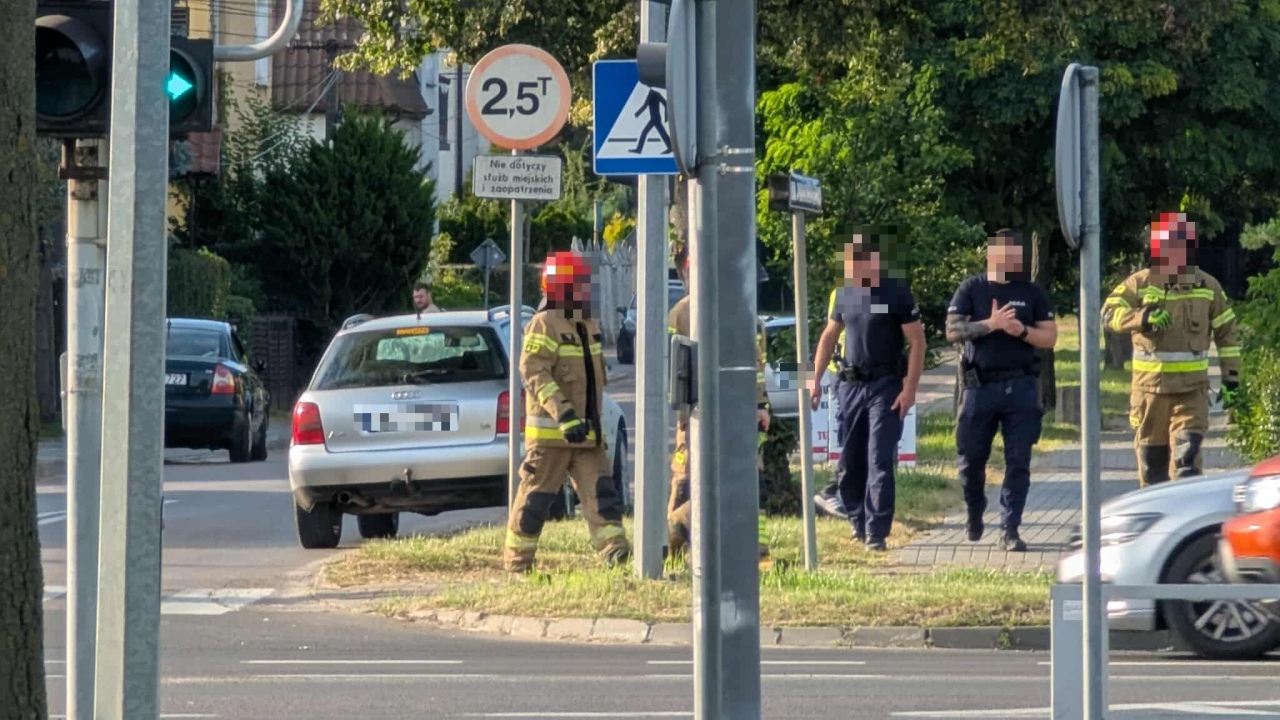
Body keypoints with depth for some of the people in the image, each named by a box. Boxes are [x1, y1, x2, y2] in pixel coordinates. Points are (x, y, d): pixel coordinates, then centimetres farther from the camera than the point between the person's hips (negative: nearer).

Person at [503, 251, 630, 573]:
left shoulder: (589, 327, 16)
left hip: (586, 431, 8)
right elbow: (535, 373, -23)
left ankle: (615, 549, -15)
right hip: (550, 433, -8)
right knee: (536, 495, -1)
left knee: (600, 491, -5)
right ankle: (517, 562, 7)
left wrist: (592, 422, 26)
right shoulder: (544, 326, -12)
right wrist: (563, 415, -31)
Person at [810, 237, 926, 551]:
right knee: (849, 462, 9)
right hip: (851, 384, 5)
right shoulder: (844, 293, 7)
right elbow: (829, 337, 17)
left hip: (886, 385, -5)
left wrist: (910, 389, -14)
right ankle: (858, 522, 25)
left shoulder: (896, 294, -8)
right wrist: (816, 379, 11)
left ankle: (877, 533, -8)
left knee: (880, 461, -9)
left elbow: (917, 342, -8)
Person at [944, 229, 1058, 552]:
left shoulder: (1032, 293, 9)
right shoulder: (971, 289, 5)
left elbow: (1050, 337, 6)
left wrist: (1022, 331, -12)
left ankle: (1010, 530, 1)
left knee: (1018, 462, -3)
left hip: (1020, 388, 0)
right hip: (980, 387, 0)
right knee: (971, 459, 6)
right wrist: (990, 324, -17)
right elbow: (953, 330, -5)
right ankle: (975, 514, 31)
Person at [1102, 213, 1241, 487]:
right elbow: (1109, 312, -11)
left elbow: (1226, 332, 12)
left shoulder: (1207, 287, 6)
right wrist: (1142, 317, -29)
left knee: (1188, 452, -12)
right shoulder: (1140, 284, 0)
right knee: (1151, 454, 8)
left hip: (1192, 387, 0)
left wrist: (1231, 378, 9)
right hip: (1150, 384, 0)